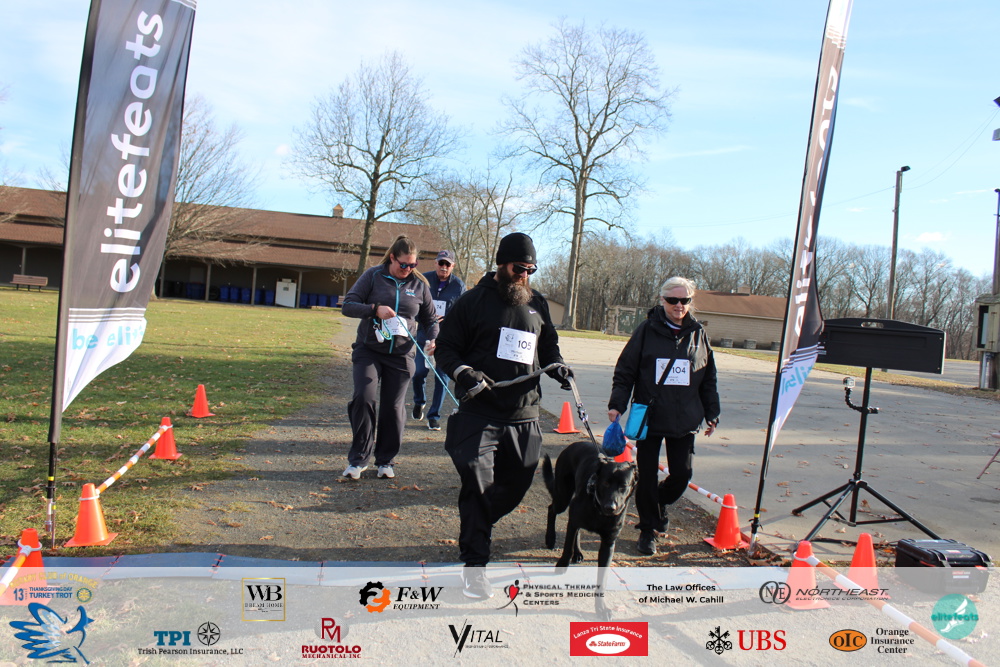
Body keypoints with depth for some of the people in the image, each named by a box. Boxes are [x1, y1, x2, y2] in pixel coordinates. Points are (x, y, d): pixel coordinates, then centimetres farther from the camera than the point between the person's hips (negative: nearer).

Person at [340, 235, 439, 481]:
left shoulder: (419, 284, 4)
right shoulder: (373, 276, -1)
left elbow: (430, 319, 13)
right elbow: (348, 305, -5)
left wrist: (433, 339, -8)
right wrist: (375, 309, -21)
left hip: (401, 356, 2)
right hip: (368, 350, -2)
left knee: (393, 408, 3)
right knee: (364, 398, -15)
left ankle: (386, 460, 20)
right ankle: (359, 458, 0)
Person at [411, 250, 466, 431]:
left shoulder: (459, 286, -1)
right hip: (424, 336, 0)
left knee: (442, 377, 1)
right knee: (419, 372, -2)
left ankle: (434, 416, 13)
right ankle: (419, 402, 30)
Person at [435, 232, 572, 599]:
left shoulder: (537, 304, 12)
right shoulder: (474, 301, -2)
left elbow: (548, 344, 25)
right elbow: (446, 347, 0)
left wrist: (556, 365, 3)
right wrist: (463, 372, -19)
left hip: (524, 415, 5)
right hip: (479, 412, -5)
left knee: (517, 482, 13)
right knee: (478, 481, -14)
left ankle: (477, 525, 42)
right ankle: (474, 563, -1)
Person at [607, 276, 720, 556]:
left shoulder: (698, 334, 6)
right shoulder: (647, 330, -3)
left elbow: (709, 379, 14)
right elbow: (625, 370, -1)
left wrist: (712, 414, 13)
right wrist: (617, 404, -10)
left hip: (684, 421, 2)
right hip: (649, 417, -2)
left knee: (682, 473, 2)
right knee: (647, 476, 4)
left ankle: (660, 503, 34)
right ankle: (648, 529, 21)